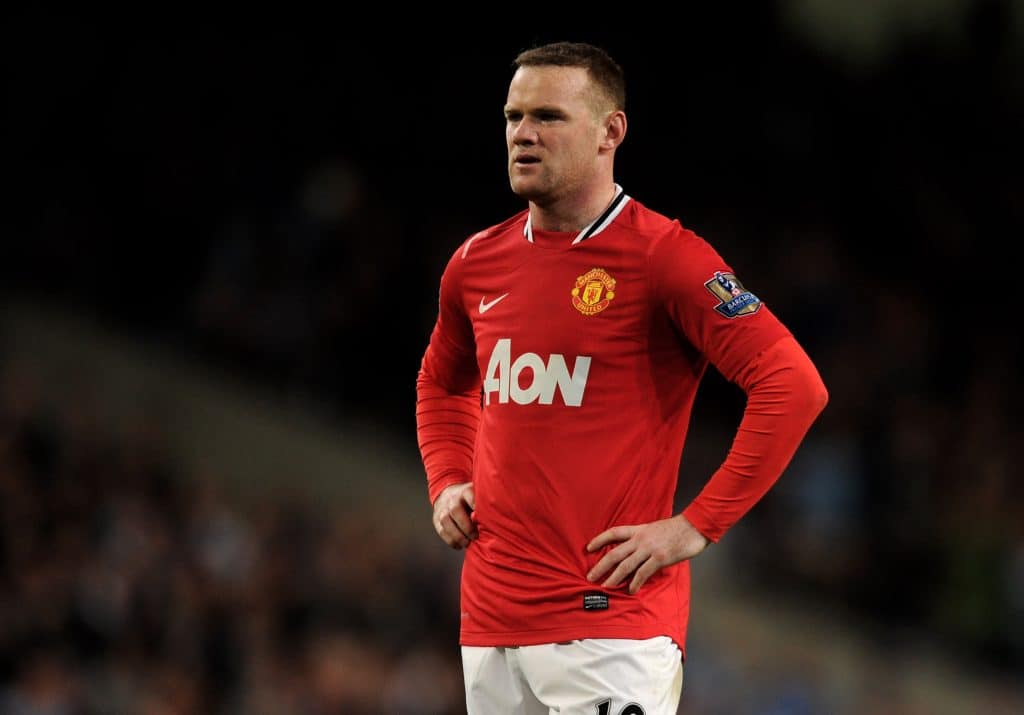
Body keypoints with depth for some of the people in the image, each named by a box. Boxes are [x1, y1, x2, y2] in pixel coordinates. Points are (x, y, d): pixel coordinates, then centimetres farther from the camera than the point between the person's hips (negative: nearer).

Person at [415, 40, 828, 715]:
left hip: (612, 624, -6)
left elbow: (795, 386, -16)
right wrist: (447, 483, 15)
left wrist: (697, 526, -16)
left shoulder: (662, 255, -9)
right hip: (489, 620, 7)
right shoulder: (477, 263, 12)